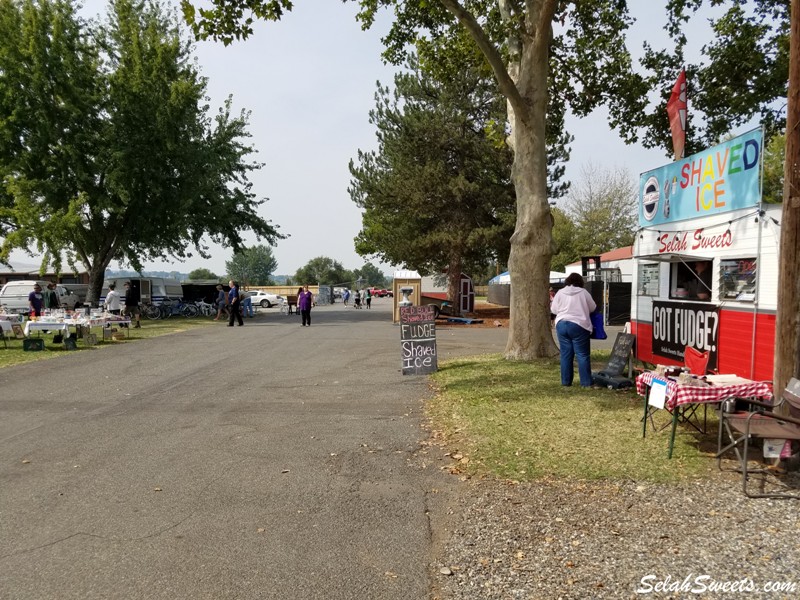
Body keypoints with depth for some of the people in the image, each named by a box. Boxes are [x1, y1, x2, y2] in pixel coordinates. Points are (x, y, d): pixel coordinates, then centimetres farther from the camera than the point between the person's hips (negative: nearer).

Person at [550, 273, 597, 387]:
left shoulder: (560, 292, 5)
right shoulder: (583, 292, -1)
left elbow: (554, 309, 8)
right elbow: (593, 308, 8)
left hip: (561, 324, 3)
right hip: (578, 325, -3)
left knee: (565, 354, 8)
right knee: (582, 355, 1)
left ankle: (566, 381, 12)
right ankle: (586, 382, 3)